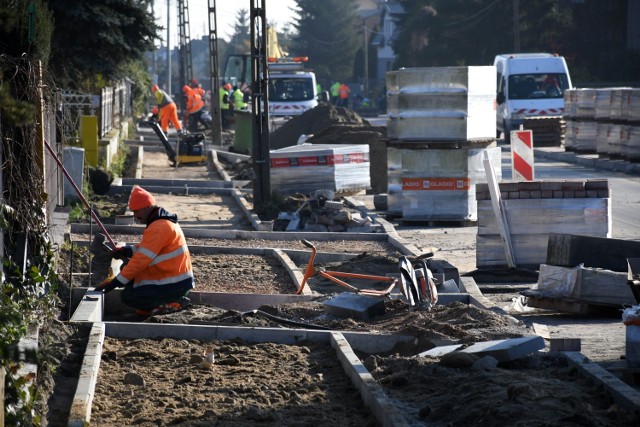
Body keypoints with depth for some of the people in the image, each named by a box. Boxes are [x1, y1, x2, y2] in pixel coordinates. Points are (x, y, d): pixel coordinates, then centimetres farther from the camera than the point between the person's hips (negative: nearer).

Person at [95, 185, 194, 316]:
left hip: (175, 285, -10)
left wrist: (114, 283, -19)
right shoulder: (165, 221, 12)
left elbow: (141, 260, -22)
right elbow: (145, 249, 20)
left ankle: (172, 304, -7)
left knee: (129, 297, -13)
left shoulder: (159, 228, -20)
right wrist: (126, 250, 2)